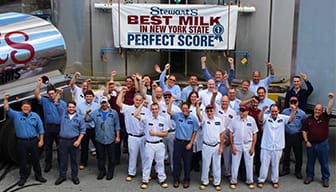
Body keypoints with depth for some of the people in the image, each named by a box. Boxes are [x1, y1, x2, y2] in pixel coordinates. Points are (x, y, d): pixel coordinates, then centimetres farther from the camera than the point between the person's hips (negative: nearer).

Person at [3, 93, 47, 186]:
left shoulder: (35, 116, 3)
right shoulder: (16, 115, 2)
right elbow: (7, 109, -12)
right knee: (22, 160, 7)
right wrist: (5, 99, -24)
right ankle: (23, 177, 21)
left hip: (33, 141, 1)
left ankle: (38, 175, 23)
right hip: (21, 142, 0)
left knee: (35, 159, 10)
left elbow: (40, 129, 4)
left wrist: (41, 140, -1)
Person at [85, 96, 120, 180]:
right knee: (100, 157, 11)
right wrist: (87, 113, -21)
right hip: (99, 139, 2)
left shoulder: (113, 112, -1)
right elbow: (87, 119, -3)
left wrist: (118, 136, 0)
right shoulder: (95, 112, 2)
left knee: (111, 157, 8)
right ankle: (102, 171, 26)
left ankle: (110, 172, 22)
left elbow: (117, 126, 2)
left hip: (110, 139, -1)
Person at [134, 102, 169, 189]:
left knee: (160, 163, 12)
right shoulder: (146, 118, -5)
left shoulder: (163, 120, 0)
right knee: (147, 163, 7)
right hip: (149, 144, -1)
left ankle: (162, 179, 23)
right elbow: (136, 115, -20)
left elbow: (166, 134, 2)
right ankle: (145, 180, 16)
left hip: (160, 144, 1)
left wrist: (155, 133, -11)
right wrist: (142, 104, -16)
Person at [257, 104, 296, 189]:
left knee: (276, 165, 14)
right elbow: (260, 118, -26)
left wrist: (293, 110, -37)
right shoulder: (266, 117, -6)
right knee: (264, 164, 7)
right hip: (266, 146, -2)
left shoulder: (282, 118, 0)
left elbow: (290, 119, -15)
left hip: (278, 147, 2)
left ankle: (275, 180, 28)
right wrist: (263, 110, -48)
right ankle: (261, 180, 19)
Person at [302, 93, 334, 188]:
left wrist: (331, 99, -29)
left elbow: (329, 108, -18)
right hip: (311, 144, 2)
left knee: (324, 163, 6)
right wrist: (306, 141, -2)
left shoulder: (325, 117, -2)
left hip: (323, 144, -2)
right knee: (310, 161, 13)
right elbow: (304, 131, 6)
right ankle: (309, 176, 27)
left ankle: (325, 179, 17)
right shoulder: (309, 119, 2)